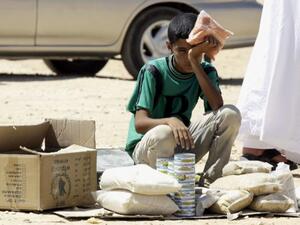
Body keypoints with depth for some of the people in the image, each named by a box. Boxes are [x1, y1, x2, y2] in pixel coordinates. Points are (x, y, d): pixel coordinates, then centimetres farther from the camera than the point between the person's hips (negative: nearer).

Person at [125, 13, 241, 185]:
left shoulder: (206, 72, -1)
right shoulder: (154, 71, -15)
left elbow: (217, 106, -22)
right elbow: (139, 123, -21)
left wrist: (195, 61, -23)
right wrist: (170, 121, -43)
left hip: (181, 146, 5)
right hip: (145, 147, -5)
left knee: (231, 114, -16)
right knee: (164, 133, -42)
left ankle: (210, 181, -14)